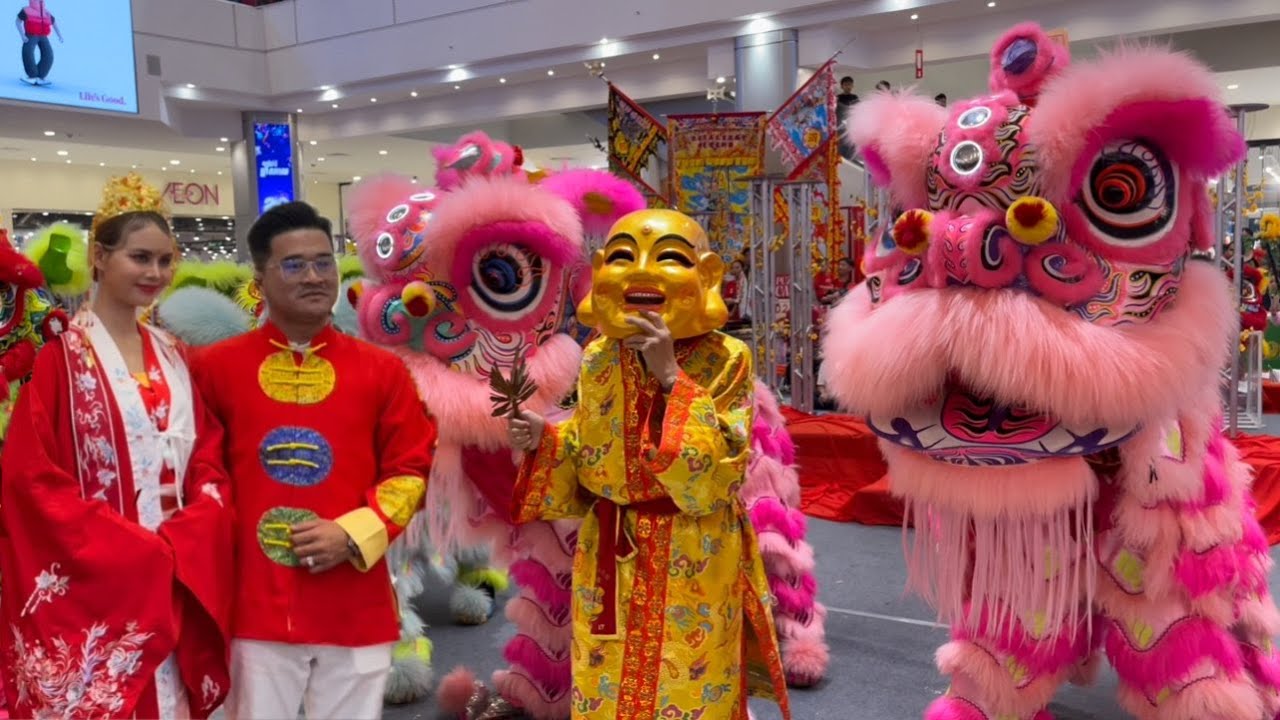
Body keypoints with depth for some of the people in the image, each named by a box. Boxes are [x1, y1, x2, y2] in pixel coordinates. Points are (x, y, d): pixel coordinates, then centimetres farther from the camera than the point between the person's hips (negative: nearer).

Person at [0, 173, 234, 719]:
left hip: (178, 582, 5)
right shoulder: (59, 358, -7)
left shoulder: (172, 357, 10)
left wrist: (190, 537, -8)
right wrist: (140, 550, -16)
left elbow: (209, 455, 10)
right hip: (92, 589, -5)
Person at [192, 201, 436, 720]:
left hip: (356, 611, 1)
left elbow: (410, 472, 3)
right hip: (256, 607, -1)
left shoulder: (382, 370, 2)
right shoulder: (216, 366, 1)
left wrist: (354, 534, -9)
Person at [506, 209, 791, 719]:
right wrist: (543, 440, -8)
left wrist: (672, 377, -26)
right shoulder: (597, 359, 1)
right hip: (607, 565, 4)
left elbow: (716, 475, -23)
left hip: (693, 570, -4)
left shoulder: (724, 360, -12)